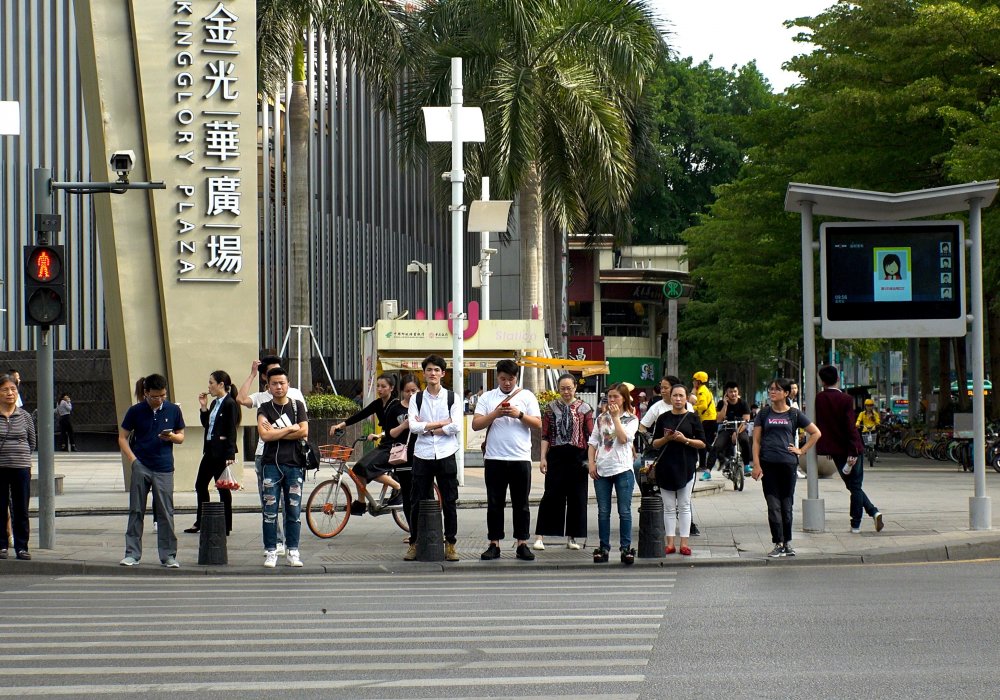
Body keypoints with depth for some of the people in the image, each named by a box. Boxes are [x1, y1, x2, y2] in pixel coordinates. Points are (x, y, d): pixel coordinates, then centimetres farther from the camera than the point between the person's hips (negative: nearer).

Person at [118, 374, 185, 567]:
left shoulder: (173, 410, 3)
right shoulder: (136, 411, -1)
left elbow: (181, 437, 12)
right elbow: (122, 437, 4)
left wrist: (171, 437, -11)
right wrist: (132, 460, -8)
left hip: (164, 468, 1)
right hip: (141, 467, -1)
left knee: (165, 513, 1)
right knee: (136, 511, 4)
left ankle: (168, 555, 8)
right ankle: (132, 554, 10)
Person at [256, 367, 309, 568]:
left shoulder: (297, 406, 8)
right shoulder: (264, 409, 5)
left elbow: (304, 432, -5)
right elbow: (264, 435, -9)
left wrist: (276, 433, -6)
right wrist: (290, 429, -6)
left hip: (294, 464, 1)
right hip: (272, 464, -1)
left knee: (294, 511, 2)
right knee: (270, 511, -3)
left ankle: (292, 551, 9)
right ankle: (270, 552, 2)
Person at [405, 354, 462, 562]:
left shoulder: (452, 398, 3)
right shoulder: (417, 398, 6)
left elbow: (457, 426, -9)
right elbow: (413, 426, -6)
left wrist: (427, 428, -7)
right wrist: (441, 423, -10)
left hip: (446, 455, -1)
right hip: (422, 455, 1)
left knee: (450, 502, 2)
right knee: (419, 502, 4)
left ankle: (450, 544, 10)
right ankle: (414, 543, 12)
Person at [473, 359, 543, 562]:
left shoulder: (527, 396, 6)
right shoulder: (487, 398, 8)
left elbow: (538, 424, 1)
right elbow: (476, 424, 0)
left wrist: (519, 415, -13)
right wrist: (495, 414, -14)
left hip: (520, 458, -1)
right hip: (494, 459, 1)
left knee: (521, 504, 3)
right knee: (495, 503, 4)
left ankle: (522, 544, 7)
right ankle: (494, 544, 8)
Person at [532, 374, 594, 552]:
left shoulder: (584, 408, 4)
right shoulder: (551, 407, 5)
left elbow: (591, 435, 4)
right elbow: (545, 435, 5)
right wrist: (543, 458, -2)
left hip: (577, 456, 1)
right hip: (556, 455, -1)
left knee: (577, 497, 4)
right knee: (551, 496, -4)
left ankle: (572, 537, 14)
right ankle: (539, 537, -2)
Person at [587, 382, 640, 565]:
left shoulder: (631, 419, 4)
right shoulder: (601, 418, 13)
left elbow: (623, 438, -13)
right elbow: (592, 443, 12)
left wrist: (616, 417, -10)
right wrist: (591, 463, 0)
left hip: (623, 469, -3)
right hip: (601, 470, 3)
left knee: (624, 511, -2)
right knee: (603, 512, 6)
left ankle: (626, 547, 3)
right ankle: (603, 547, 11)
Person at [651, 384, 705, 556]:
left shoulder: (692, 418, 2)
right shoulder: (663, 418, 7)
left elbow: (702, 443, 0)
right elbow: (655, 444, 9)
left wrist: (685, 440, -15)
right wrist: (666, 439, -11)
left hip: (686, 466, -2)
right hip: (666, 466, 2)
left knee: (684, 506, 2)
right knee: (669, 507, 4)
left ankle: (684, 543, 4)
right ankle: (670, 543, 6)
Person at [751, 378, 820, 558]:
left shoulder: (794, 414, 5)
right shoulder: (764, 413, 6)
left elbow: (816, 433, 12)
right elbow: (756, 440, 4)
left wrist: (802, 450, 3)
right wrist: (756, 465, -5)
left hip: (788, 463, 0)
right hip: (768, 464, 0)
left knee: (786, 505, 6)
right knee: (773, 505, -3)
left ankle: (787, 543, 17)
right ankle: (778, 544, -1)